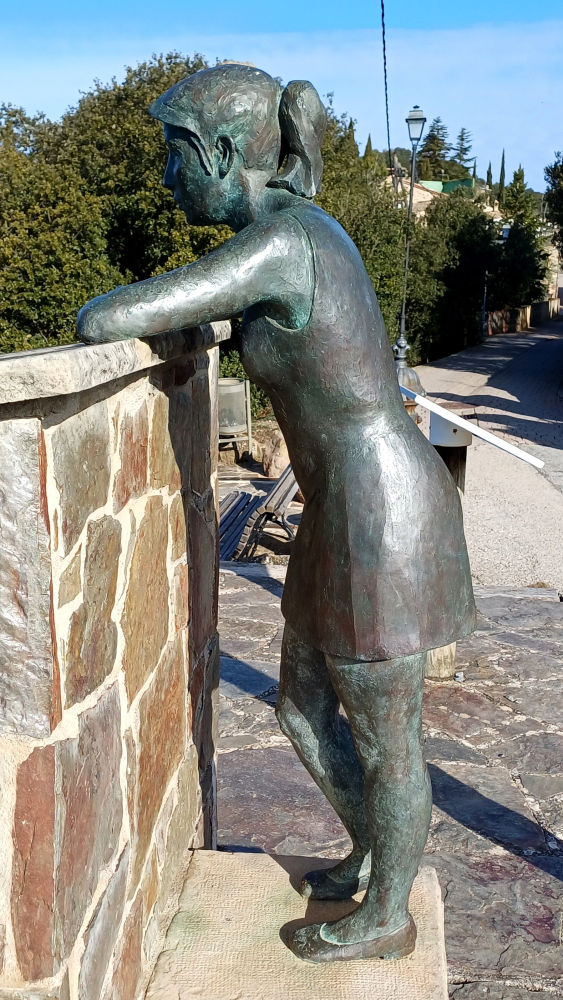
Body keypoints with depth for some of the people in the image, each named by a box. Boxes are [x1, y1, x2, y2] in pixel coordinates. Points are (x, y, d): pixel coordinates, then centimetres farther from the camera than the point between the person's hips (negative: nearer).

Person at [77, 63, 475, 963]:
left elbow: (106, 321, -24)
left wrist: (101, 309, 1)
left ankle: (387, 918, 36)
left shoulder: (276, 244, -22)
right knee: (303, 710, 22)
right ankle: (371, 858, 46)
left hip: (377, 517, -10)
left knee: (386, 742, 12)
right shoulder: (308, 228, 9)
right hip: (354, 505, 10)